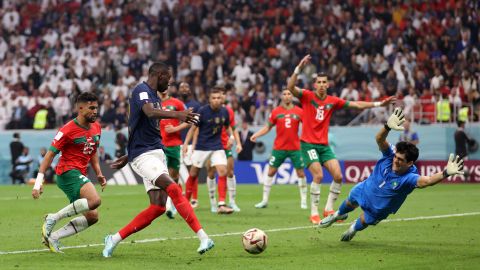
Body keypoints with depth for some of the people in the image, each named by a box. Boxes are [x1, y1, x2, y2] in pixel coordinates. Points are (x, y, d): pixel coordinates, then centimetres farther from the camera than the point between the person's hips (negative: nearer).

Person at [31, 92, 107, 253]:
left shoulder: (96, 128, 10)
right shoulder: (68, 130, -12)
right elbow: (50, 154, -11)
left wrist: (99, 174, 11)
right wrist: (38, 182, -16)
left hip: (80, 175, 9)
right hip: (67, 172, -9)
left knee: (92, 217, 3)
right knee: (94, 200, -29)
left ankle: (53, 237, 6)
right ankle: (53, 218, -18)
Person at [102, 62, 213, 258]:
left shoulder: (155, 96, 22)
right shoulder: (142, 90, -8)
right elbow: (150, 112, -31)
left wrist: (128, 157, 36)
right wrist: (176, 115, -47)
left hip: (156, 153, 9)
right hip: (143, 155, -9)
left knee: (158, 206, -2)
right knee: (174, 189, -25)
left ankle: (115, 239, 9)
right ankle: (203, 237, -30)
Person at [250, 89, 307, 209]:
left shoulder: (299, 111, 0)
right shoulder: (276, 112, 2)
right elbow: (268, 127, 9)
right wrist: (256, 135, -2)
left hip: (295, 147, 0)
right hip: (279, 148, 0)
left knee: (301, 173, 1)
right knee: (270, 172, 1)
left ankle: (303, 201, 13)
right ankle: (265, 200, 9)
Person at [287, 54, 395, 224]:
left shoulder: (333, 101, 7)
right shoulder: (307, 96, -4)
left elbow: (357, 105, 10)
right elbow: (290, 87, -21)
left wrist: (380, 104, 5)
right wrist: (299, 68, -33)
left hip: (324, 145, 5)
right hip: (308, 143, -5)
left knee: (338, 175, -5)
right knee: (318, 175, -19)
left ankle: (329, 209, 10)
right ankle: (314, 213, -8)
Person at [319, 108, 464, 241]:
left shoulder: (409, 178, -43)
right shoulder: (390, 156, -32)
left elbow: (426, 181, -64)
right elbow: (379, 139, -48)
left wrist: (445, 173, -82)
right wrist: (388, 126, -69)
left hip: (379, 209, -3)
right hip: (364, 190, 3)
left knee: (364, 222, 20)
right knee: (350, 203, 31)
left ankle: (354, 229, 59)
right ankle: (339, 215, 67)